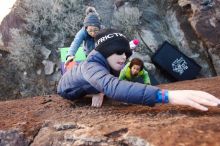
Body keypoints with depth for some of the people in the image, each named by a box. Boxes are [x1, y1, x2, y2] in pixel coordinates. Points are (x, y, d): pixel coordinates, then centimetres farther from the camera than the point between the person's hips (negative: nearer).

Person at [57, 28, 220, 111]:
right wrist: (167, 95, -83)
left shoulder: (106, 61, -27)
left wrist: (100, 91, -42)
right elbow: (113, 87, -73)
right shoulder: (92, 66, -52)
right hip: (68, 93, -5)